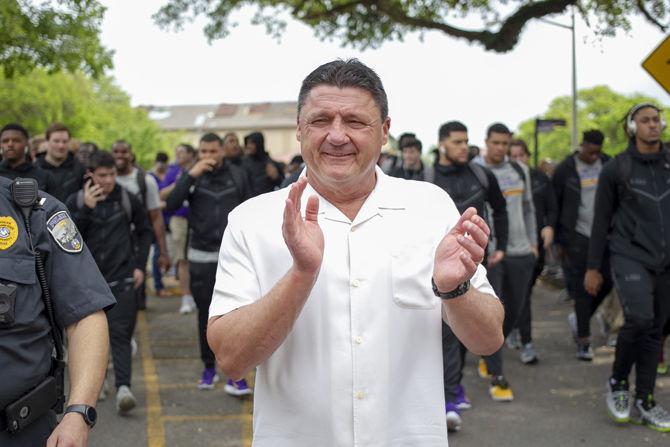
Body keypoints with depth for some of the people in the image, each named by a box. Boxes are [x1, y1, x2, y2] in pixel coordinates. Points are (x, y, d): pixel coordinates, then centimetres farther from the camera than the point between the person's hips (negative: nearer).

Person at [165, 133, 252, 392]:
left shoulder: (238, 175, 4)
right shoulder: (192, 176, 2)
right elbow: (171, 205, -11)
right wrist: (191, 175, -18)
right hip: (201, 256, 1)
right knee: (206, 314, 11)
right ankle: (209, 368, 26)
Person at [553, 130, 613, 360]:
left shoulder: (607, 164, 7)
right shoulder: (565, 169, -3)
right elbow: (555, 206, 2)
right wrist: (559, 241, 1)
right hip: (578, 236, -4)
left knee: (606, 281, 2)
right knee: (582, 287, -2)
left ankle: (579, 318, 27)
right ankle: (584, 341, 7)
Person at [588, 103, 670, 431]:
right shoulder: (616, 169, -1)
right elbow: (601, 220, 3)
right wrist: (593, 267, 2)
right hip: (630, 255, -4)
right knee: (639, 318, -21)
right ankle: (617, 382, 4)